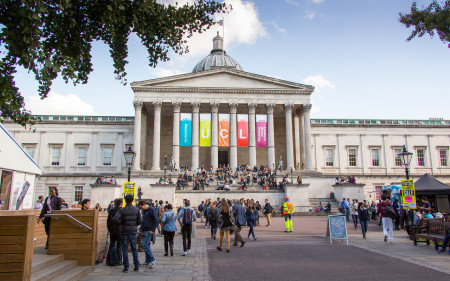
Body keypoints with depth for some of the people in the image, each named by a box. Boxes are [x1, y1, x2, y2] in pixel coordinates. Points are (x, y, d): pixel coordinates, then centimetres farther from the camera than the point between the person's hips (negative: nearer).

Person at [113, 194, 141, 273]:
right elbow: (139, 221, 0)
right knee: (134, 249, 11)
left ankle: (126, 267, 6)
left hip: (124, 231, -2)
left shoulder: (122, 210, -8)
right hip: (133, 231, 2)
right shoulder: (136, 210, -2)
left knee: (125, 249, 6)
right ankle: (136, 266, 12)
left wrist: (121, 223, -4)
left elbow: (115, 218, -22)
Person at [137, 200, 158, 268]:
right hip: (144, 231, 9)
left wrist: (152, 230, -16)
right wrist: (142, 229, 16)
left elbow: (156, 220, -13)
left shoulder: (152, 210, -11)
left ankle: (152, 260, -7)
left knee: (145, 245, -14)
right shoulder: (144, 211, 15)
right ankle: (148, 261, 18)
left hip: (149, 231, -9)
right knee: (146, 245, 10)